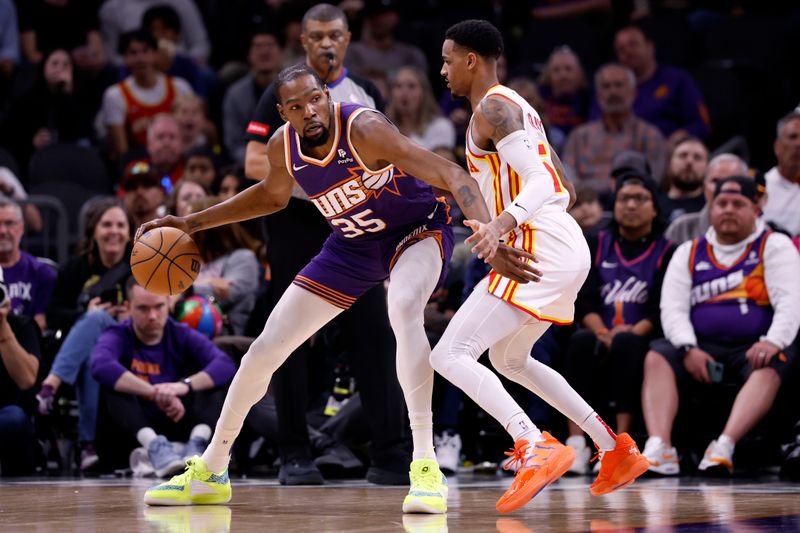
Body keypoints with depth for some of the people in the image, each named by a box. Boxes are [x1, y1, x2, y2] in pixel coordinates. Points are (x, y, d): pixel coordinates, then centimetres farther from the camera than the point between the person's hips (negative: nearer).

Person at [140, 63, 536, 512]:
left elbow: (454, 177, -38)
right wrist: (193, 223, 9)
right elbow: (273, 195, 13)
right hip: (352, 246, 6)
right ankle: (210, 473, 23)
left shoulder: (364, 130, -32)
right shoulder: (283, 147, -13)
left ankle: (426, 469, -38)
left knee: (404, 309, -40)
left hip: (416, 231, -6)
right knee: (264, 351, 3)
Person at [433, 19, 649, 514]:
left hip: (540, 251, -10)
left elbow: (541, 179, -22)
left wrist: (504, 222, -39)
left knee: (450, 355, -15)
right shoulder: (520, 107, 21)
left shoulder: (493, 108, -9)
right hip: (568, 249, 10)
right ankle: (617, 449, 25)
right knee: (509, 359, 29)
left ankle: (536, 448, -30)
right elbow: (564, 188, 26)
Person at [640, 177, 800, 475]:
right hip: (701, 347, 3)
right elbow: (673, 308, 6)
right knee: (657, 357, -24)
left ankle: (724, 447, -53)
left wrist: (773, 342, -26)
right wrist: (688, 349, -14)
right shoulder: (689, 252, 16)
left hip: (753, 349, -3)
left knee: (772, 365, -35)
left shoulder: (774, 246, 7)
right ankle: (659, 448, -42)